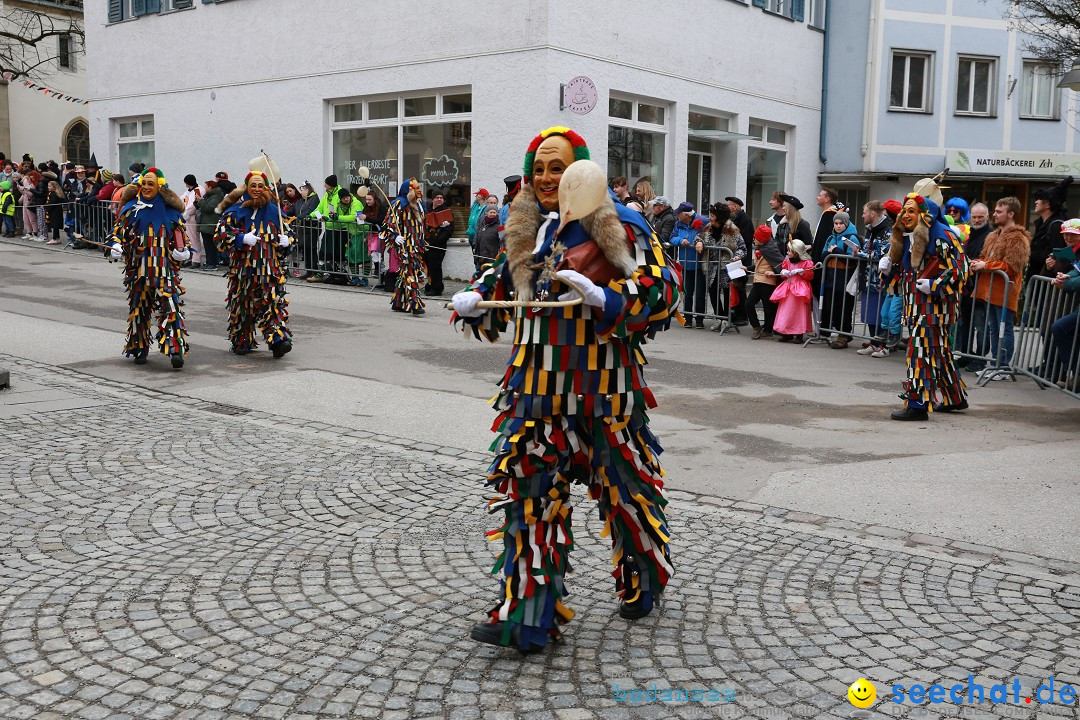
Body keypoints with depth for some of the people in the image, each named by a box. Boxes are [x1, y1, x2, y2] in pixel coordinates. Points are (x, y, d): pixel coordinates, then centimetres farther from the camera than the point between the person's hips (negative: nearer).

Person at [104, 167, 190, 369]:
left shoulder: (170, 210, 4)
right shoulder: (132, 208, 4)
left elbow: (181, 234, 13)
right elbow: (119, 229, 7)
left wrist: (183, 251, -6)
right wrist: (115, 246, -13)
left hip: (165, 268, -2)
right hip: (138, 267, 2)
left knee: (170, 305, -15)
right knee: (139, 307, 10)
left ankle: (175, 349, -20)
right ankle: (139, 349, 24)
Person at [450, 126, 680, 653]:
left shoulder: (619, 226, -8)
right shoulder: (527, 229, 10)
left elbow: (662, 286, -13)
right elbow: (504, 281, 24)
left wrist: (600, 296, -27)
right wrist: (473, 299, 3)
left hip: (602, 385, -4)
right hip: (540, 382, 5)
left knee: (622, 482, 11)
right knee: (528, 488, -1)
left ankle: (644, 583, 38)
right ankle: (526, 616, 6)